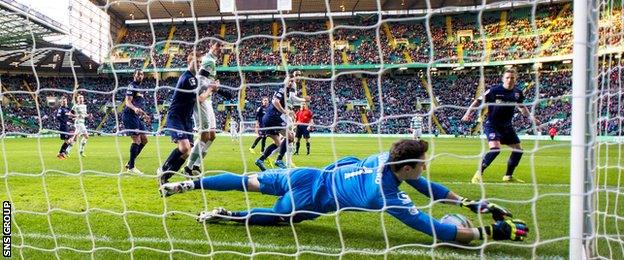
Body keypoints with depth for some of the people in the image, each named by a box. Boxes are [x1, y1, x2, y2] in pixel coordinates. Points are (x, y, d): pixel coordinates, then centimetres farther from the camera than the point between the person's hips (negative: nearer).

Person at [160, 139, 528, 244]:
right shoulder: (389, 197, -27)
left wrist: (470, 202, 9)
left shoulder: (386, 157, -6)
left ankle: (188, 184, 27)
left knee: (248, 182, 17)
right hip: (310, 198, -7)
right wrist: (491, 232, -25)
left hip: (307, 176, 7)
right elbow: (437, 230, -29)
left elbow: (426, 186, 10)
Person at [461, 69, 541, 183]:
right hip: (492, 124, -7)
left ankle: (508, 176, 27)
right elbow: (478, 101, -6)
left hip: (507, 126, 7)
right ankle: (478, 174, -14)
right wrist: (468, 113, -17)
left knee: (518, 150, 9)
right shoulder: (494, 90, -13)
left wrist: (531, 117, 13)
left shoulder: (518, 93, 3)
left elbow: (521, 107, 22)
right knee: (495, 148, -26)